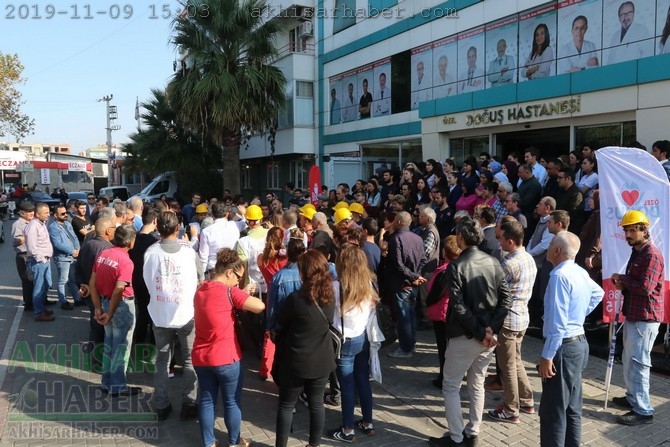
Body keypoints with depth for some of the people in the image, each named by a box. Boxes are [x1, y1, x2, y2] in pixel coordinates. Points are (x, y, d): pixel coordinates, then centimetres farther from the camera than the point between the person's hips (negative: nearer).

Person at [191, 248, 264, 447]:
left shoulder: (200, 291, 7)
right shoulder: (228, 291, -16)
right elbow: (260, 306, -19)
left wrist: (241, 293, 10)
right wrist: (245, 295, -2)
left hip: (201, 357, 7)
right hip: (226, 358, -6)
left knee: (206, 400, 16)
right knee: (232, 401, 11)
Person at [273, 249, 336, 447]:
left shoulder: (296, 298, -21)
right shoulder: (330, 295, -4)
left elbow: (280, 326, -8)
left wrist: (280, 348, 9)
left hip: (296, 361, -5)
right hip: (322, 360, 5)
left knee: (286, 405, 12)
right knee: (316, 403, 18)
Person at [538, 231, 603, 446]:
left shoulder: (560, 276, -21)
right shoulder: (581, 272, 7)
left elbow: (557, 322, -25)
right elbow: (598, 294, 30)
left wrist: (547, 356, -23)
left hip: (564, 347, -10)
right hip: (579, 343, 10)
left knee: (553, 410, -2)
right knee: (572, 408, 19)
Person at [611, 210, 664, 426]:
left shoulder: (652, 255, -16)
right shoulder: (636, 252, 15)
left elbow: (645, 287, -25)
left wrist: (622, 279, -11)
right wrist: (623, 285, 1)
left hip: (645, 318, -10)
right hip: (633, 315, 10)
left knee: (636, 363, -8)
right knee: (629, 360, 19)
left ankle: (643, 411, -1)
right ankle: (633, 397, 33)